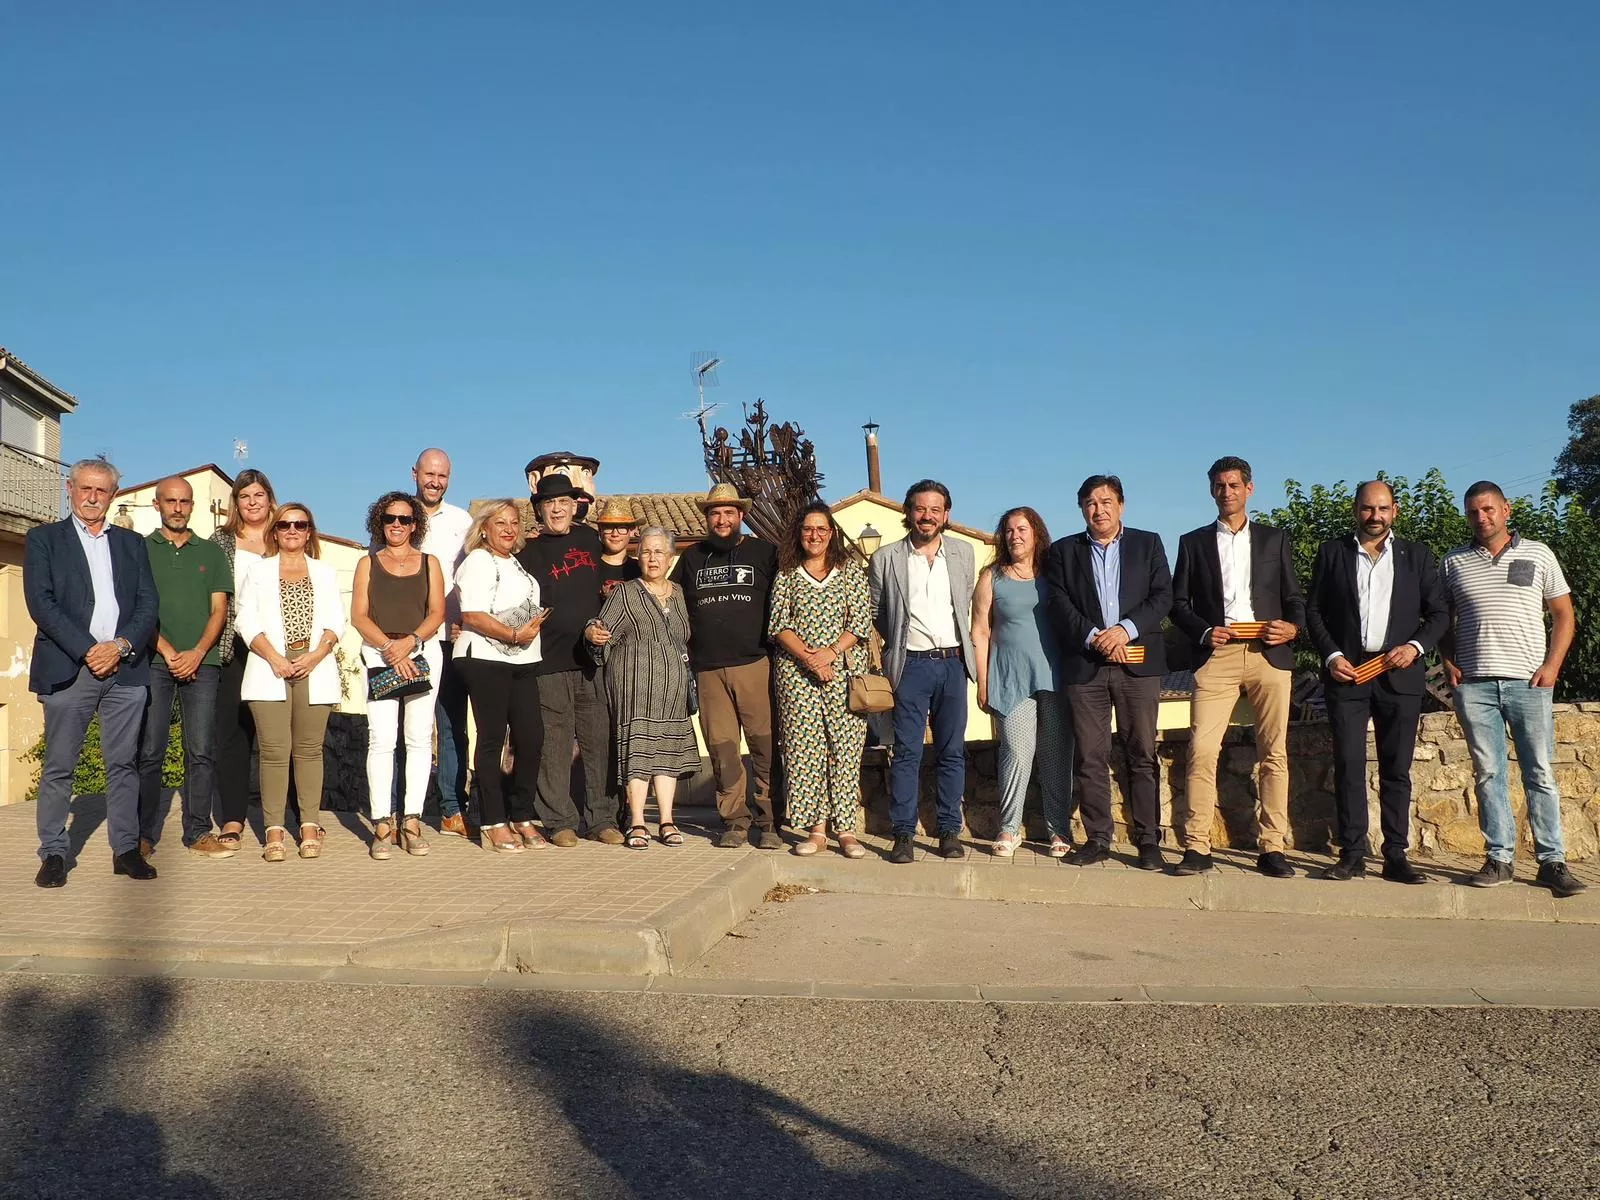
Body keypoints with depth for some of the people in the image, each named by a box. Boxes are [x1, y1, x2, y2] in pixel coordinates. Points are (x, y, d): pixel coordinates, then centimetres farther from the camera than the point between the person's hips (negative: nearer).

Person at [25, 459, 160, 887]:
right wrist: (88, 650, -12)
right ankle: (53, 854, 9)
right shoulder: (44, 538, 8)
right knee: (58, 767, 1)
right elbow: (41, 603, -4)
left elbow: (148, 604, 9)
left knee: (124, 764, 5)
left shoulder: (132, 543, 16)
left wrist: (121, 647, -8)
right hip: (67, 669, -2)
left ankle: (126, 849, 11)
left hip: (126, 669, 3)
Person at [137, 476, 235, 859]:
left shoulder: (211, 553, 15)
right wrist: (169, 652, -10)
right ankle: (144, 834, 6)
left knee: (202, 752, -1)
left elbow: (219, 609, 8)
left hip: (202, 662, 1)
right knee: (149, 751, -2)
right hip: (154, 661, -1)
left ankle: (199, 831, 5)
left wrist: (198, 652, -7)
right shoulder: (140, 550, 10)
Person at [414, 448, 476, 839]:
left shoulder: (462, 521, 12)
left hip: (450, 636, 1)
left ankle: (452, 810, 6)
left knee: (453, 725, 1)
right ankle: (399, 810, 5)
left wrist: (464, 618, -5)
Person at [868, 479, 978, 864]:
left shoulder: (963, 553, 7)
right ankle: (903, 834, 4)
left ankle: (949, 831, 13)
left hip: (953, 662, 3)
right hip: (911, 666, -2)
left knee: (953, 752, 6)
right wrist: (898, 646, 9)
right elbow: (875, 614, 8)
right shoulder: (886, 558, -1)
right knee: (907, 752, -3)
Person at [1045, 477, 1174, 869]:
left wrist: (1126, 629, -11)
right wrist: (1094, 637, -12)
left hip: (1137, 663, 0)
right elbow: (1059, 605, 2)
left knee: (1143, 756, 0)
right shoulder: (1064, 551, 12)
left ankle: (1147, 841, 4)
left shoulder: (1148, 543, 12)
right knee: (1091, 758, 1)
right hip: (1085, 665, 1)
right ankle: (1097, 838, 8)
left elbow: (1163, 596, 3)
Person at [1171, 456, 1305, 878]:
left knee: (1273, 753, 1)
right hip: (1216, 655, -1)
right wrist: (1204, 632, -7)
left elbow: (1294, 598, 14)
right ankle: (1197, 847, -8)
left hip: (1269, 654, 1)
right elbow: (1179, 603, 10)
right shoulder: (1193, 542, 14)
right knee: (1201, 750, -11)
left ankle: (1272, 848, 6)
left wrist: (1293, 627, -6)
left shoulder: (1273, 539, 16)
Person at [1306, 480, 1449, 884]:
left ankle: (1396, 857, 7)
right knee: (1348, 767, -3)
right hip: (1346, 672, 0)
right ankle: (1352, 855, 1)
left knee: (1397, 770, 2)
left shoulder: (1417, 556, 11)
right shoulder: (1331, 552, 9)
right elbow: (1313, 610, 8)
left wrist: (1415, 646, -8)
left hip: (1399, 674, 1)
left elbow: (1439, 613, 9)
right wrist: (1331, 655, -5)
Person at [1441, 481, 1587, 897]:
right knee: (1488, 773, 3)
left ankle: (1552, 862, 3)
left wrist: (1552, 665, -3)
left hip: (1528, 680, -1)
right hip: (1473, 683, 1)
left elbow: (1563, 615, 9)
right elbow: (1442, 620, 17)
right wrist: (1449, 662, 2)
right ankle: (1499, 858, 8)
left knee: (1540, 773, -1)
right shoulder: (1453, 563, 12)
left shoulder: (1537, 554, 9)